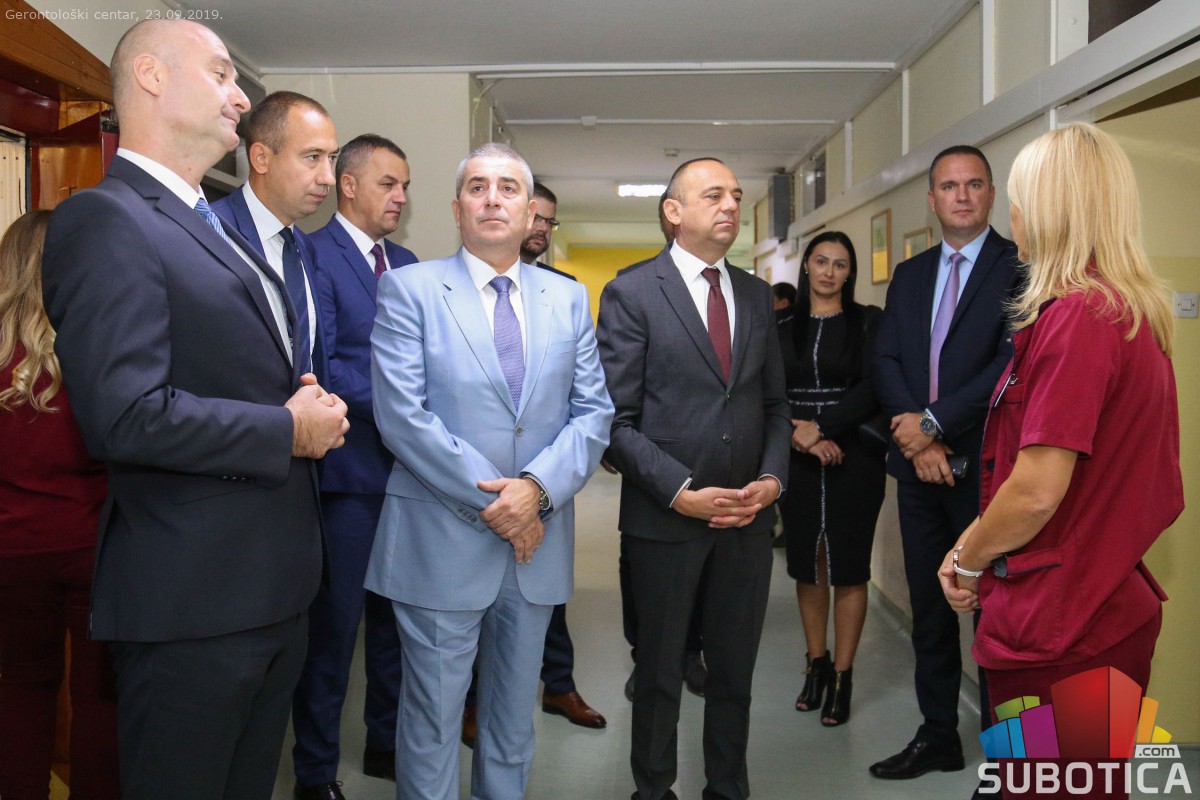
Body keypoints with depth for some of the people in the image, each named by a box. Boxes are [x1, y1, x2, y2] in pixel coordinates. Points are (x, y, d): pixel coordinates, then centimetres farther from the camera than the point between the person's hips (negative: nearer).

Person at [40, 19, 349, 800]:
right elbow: (127, 415, -25)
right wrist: (289, 431, -15)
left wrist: (311, 401, 4)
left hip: (274, 586, 9)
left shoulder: (220, 228, 16)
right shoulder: (106, 220, -14)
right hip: (192, 598, -9)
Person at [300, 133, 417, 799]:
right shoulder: (313, 253, -9)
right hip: (348, 470, -7)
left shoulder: (407, 262, 14)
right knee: (334, 625, 4)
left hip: (406, 467, 7)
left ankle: (387, 743, 34)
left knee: (397, 617, 17)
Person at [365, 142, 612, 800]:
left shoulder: (569, 299, 9)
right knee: (432, 723, 7)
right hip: (442, 542, -3)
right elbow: (402, 415, -12)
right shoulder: (409, 289, -3)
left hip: (537, 540, 4)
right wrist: (490, 501, -15)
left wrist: (538, 488, -14)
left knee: (513, 723, 18)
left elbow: (593, 412, 3)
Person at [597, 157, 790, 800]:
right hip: (666, 516, -4)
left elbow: (775, 404, 13)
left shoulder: (756, 295, 10)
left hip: (749, 514, 4)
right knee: (660, 669, 13)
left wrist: (773, 477, -4)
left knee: (735, 669, 15)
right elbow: (615, 419, -11)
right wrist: (681, 493, -17)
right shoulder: (631, 294, -7)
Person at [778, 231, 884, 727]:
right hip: (798, 461, 3)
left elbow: (874, 389, -9)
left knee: (848, 567, 2)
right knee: (806, 563, 9)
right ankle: (816, 663, 25)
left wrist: (820, 426, -15)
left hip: (853, 459, -2)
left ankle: (842, 676, 13)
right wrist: (797, 435, -14)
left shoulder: (868, 322, 2)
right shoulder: (784, 329, 10)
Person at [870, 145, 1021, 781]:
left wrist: (934, 423, -15)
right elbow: (885, 362, 5)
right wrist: (915, 437, -9)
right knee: (928, 607, 13)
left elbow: (1014, 363, -16)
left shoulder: (1019, 267, -6)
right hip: (920, 465, 6)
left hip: (986, 467, -5)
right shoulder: (910, 275, 13)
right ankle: (937, 738, 28)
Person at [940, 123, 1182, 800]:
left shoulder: (1075, 316, -19)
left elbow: (1037, 491, -23)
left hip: (1059, 627, -9)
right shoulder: (1139, 313, 9)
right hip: (1114, 604, 9)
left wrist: (968, 561, -5)